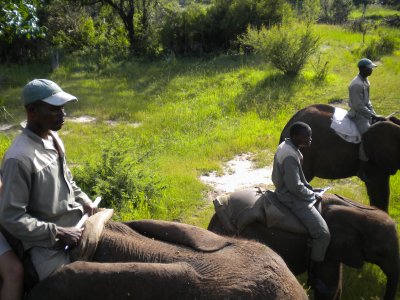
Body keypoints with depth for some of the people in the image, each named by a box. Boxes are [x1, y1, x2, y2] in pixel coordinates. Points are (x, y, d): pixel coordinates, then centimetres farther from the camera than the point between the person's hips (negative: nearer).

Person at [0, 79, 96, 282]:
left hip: (76, 223, 8)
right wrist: (58, 232, -20)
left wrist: (84, 201, 2)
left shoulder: (53, 138, 2)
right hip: (48, 244, -8)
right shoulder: (19, 158, -23)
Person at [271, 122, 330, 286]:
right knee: (323, 234, -14)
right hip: (293, 199, -11)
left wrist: (310, 188, 10)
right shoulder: (290, 156, -27)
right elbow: (295, 187, -27)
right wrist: (313, 195, -13)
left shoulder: (286, 146, 5)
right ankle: (313, 277, -2)